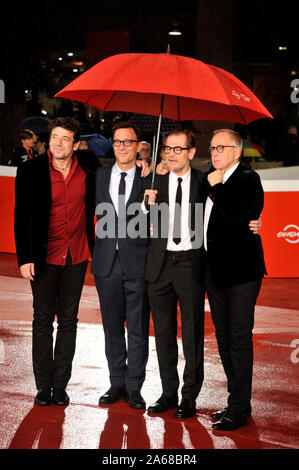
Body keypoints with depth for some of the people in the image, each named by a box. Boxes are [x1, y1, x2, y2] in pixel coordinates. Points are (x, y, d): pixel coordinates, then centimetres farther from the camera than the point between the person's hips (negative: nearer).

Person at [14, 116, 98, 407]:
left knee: (68, 320, 8)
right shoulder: (31, 170, -5)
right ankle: (43, 386, 14)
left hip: (76, 257, 2)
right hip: (44, 257, -2)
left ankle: (60, 385, 16)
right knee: (43, 320, 4)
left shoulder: (88, 169, 0)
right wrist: (25, 258, -9)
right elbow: (21, 217, -4)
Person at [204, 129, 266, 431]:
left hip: (240, 271, -9)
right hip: (216, 272, 9)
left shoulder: (247, 179, -9)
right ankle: (239, 402, 24)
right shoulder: (212, 181, 14)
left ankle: (238, 410, -1)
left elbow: (237, 213, -25)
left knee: (239, 339, -6)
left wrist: (216, 187, -15)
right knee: (224, 338, 14)